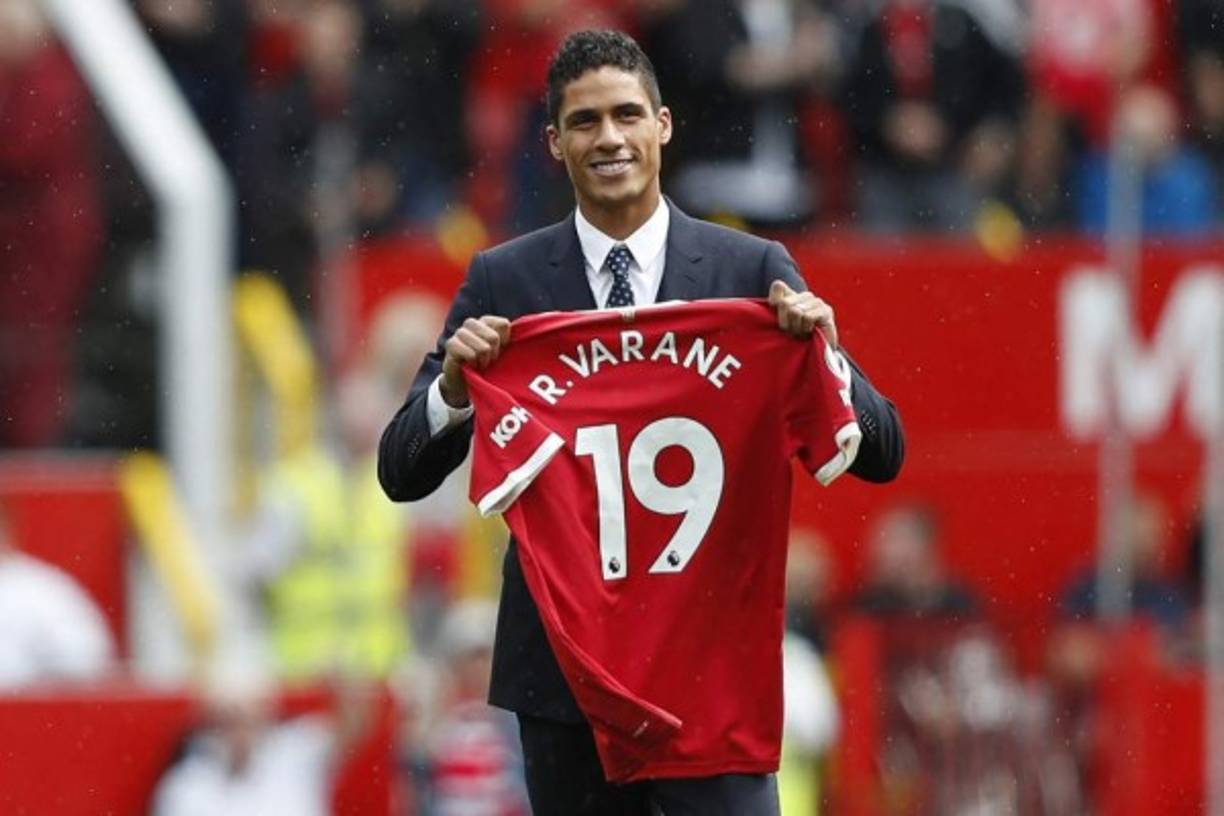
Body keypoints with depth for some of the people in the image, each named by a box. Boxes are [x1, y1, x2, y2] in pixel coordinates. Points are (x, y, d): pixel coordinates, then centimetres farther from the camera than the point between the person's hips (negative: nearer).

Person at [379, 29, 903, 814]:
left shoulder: (751, 271, 2)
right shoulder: (503, 282, 4)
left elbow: (880, 455, 1)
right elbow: (403, 473, 2)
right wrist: (453, 385, -19)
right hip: (561, 670, 1)